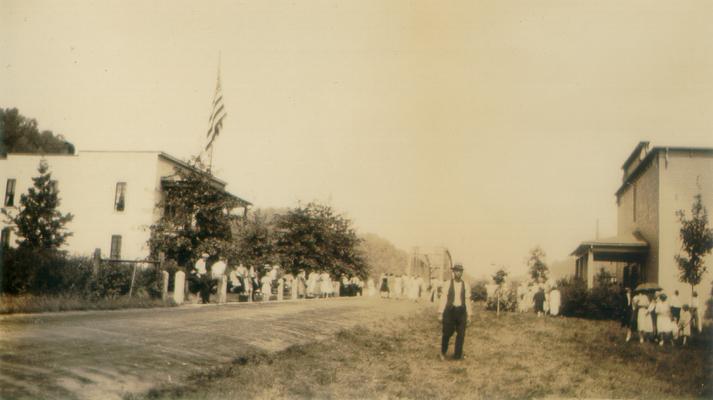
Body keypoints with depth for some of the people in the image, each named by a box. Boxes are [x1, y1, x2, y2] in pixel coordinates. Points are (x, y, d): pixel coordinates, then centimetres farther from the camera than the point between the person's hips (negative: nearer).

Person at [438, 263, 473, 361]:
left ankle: (457, 355, 15)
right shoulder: (448, 284, -2)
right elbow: (443, 299, -2)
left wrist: (469, 315, 6)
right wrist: (440, 313, -5)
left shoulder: (466, 285, 5)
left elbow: (467, 301, 7)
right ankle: (443, 352, 26)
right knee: (447, 333, 1)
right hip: (450, 310, -2)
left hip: (461, 311, 2)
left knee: (461, 334, 2)